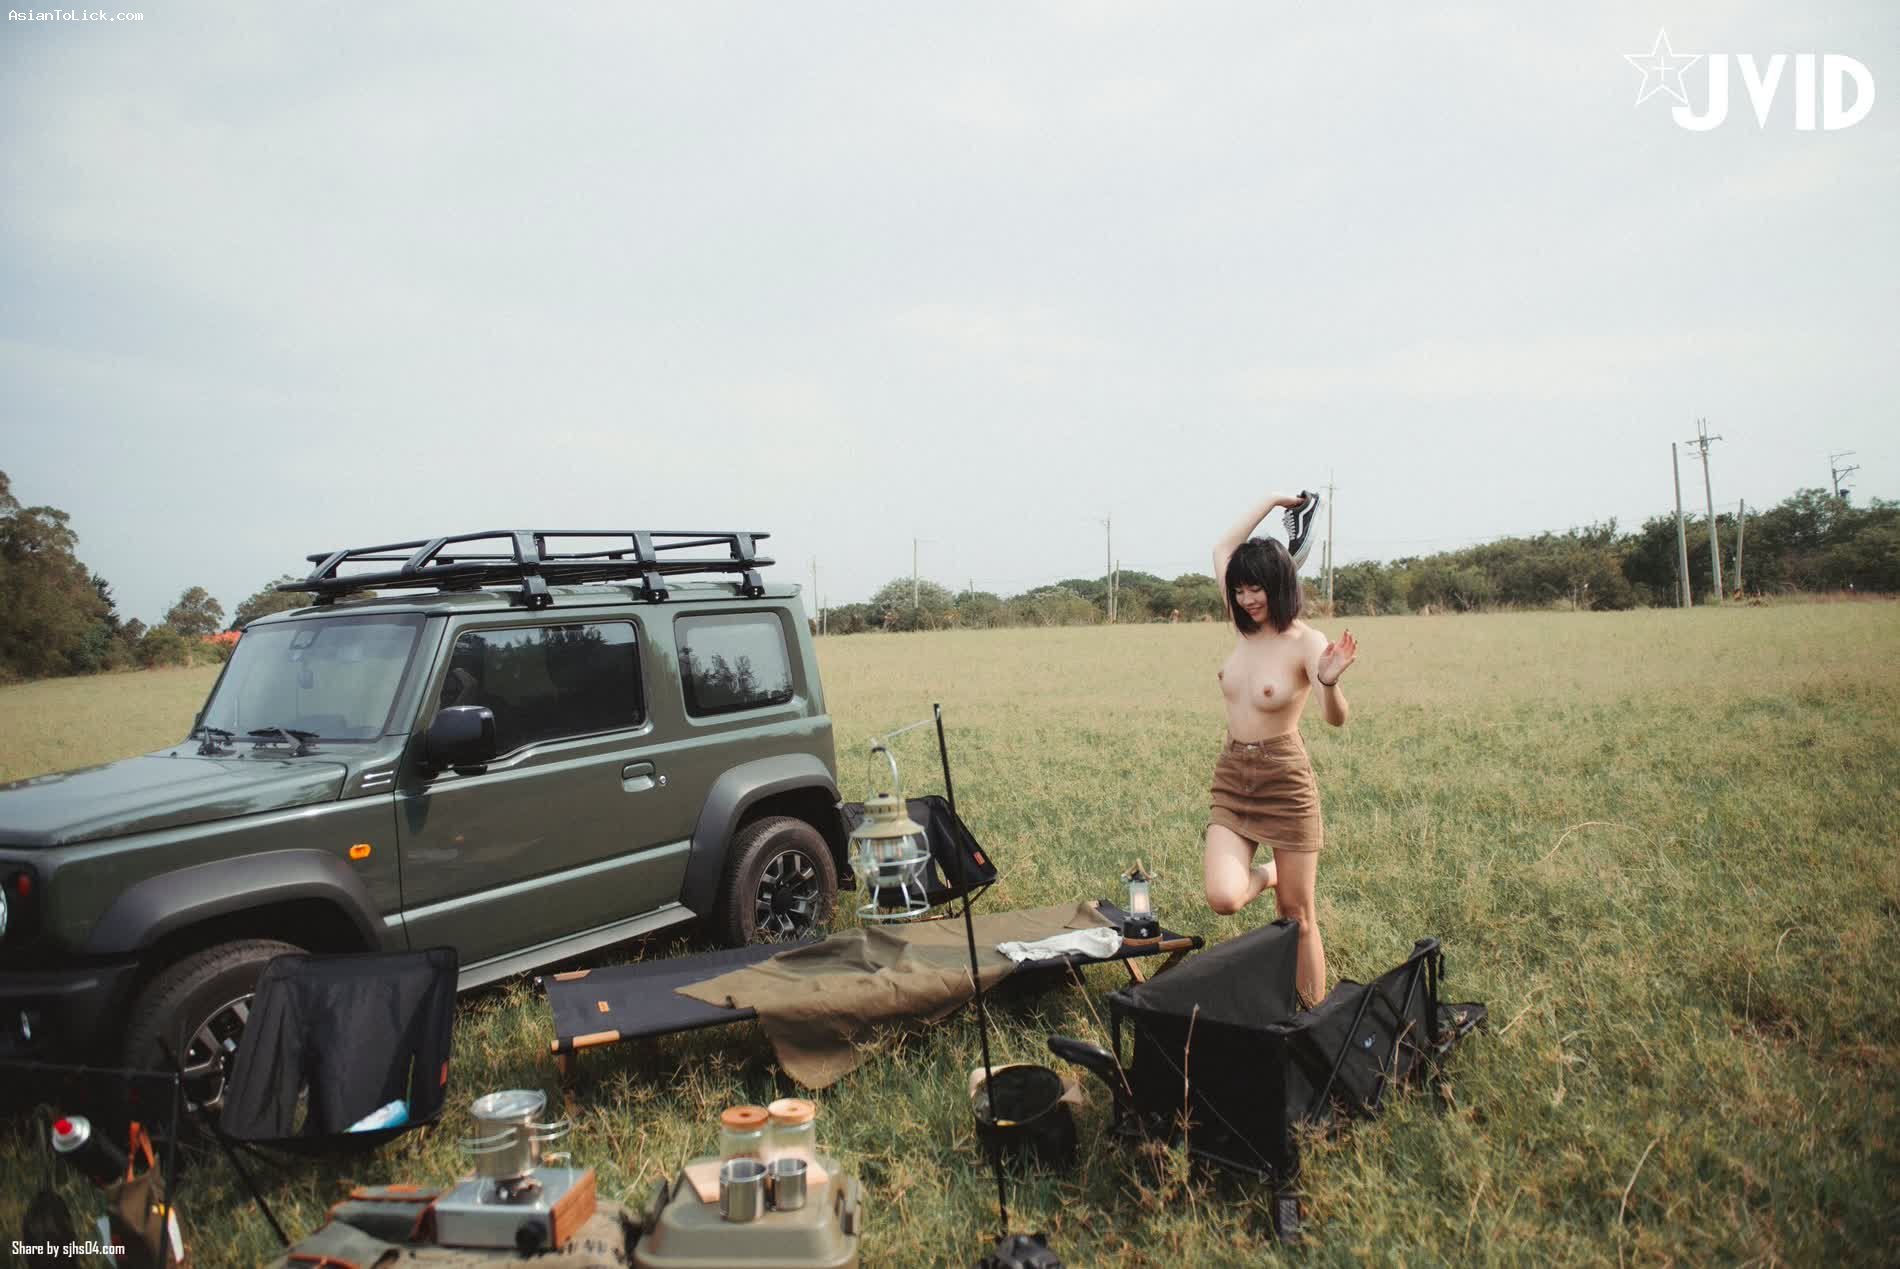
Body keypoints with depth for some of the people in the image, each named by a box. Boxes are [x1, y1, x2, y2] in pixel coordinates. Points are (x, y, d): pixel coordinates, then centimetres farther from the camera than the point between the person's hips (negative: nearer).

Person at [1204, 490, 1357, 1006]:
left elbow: (1337, 719, -26)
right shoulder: (1247, 627, 4)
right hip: (1231, 779, 5)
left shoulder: (1305, 642, -12)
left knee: (1298, 916, 4)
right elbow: (1223, 550, 13)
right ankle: (1263, 875, 22)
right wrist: (1272, 502, 14)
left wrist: (1329, 682, -46)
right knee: (1222, 899, -12)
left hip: (1285, 781, -4)